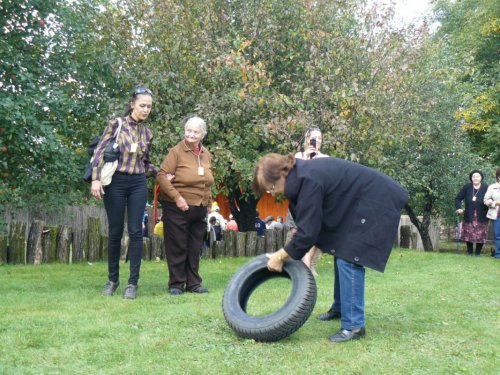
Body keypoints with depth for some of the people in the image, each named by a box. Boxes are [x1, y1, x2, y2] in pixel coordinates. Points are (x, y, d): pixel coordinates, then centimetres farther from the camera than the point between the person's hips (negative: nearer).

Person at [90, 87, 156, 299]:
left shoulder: (147, 133, 11)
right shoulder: (116, 124, -2)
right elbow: (100, 151, -7)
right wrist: (96, 179, -15)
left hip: (138, 185, 3)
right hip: (115, 183, -3)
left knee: (136, 232, -2)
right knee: (115, 232, 4)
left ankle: (133, 282, 5)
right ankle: (112, 279, 18)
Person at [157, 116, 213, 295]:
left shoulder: (206, 154, 9)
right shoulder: (176, 151, -10)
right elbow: (162, 175, -15)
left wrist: (208, 200, 12)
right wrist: (177, 197, -21)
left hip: (200, 209, 6)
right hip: (177, 208, -6)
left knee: (195, 249, 11)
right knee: (177, 248, 1)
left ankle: (193, 283, 19)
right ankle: (176, 284, 11)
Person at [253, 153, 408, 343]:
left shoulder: (308, 181, -26)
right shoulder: (300, 175, 3)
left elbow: (307, 232, -23)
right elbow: (310, 224, 13)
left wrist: (279, 257, -11)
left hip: (376, 203, -10)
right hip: (357, 203, 10)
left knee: (348, 259, -13)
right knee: (340, 251, 15)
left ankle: (354, 326, -8)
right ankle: (340, 309, 31)